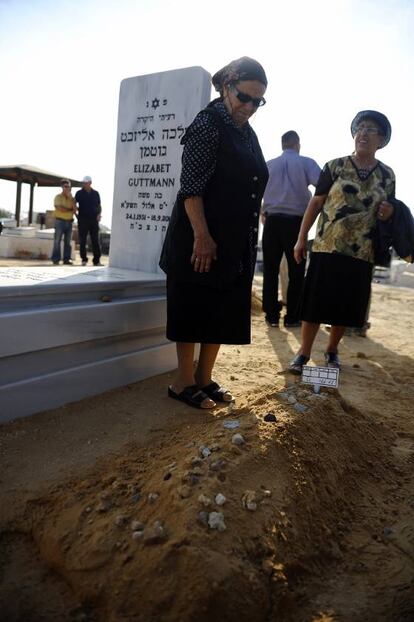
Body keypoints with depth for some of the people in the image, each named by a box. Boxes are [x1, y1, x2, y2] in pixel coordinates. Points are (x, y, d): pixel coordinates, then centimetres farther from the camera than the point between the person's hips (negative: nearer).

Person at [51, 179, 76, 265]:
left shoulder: (71, 198, 14)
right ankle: (56, 259, -4)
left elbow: (75, 209, -2)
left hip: (69, 222, 5)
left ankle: (67, 259, 6)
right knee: (57, 241, -6)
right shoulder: (58, 197, 1)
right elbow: (60, 208, -13)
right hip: (60, 221, -5)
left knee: (68, 242, 3)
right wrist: (70, 210, -2)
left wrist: (71, 198, -8)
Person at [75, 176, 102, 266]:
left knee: (95, 241, 0)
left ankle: (97, 260, 3)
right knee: (82, 241, 0)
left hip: (94, 220, 1)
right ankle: (84, 259, 8)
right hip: (83, 219, -1)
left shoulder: (95, 193, 10)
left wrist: (99, 214, -1)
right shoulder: (79, 193, 6)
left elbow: (99, 206, 16)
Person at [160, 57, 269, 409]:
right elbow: (191, 187, -16)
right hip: (202, 238, -8)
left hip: (237, 244, 8)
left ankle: (204, 378, 24)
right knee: (193, 310, 0)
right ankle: (184, 383, 13)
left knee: (223, 311, 11)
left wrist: (250, 240, 18)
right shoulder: (209, 123, -7)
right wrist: (202, 236, -23)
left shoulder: (247, 133, 16)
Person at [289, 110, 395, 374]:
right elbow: (315, 204, 1)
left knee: (345, 305, 9)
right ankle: (304, 353, 10)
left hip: (362, 253, 3)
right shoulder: (335, 167, 1)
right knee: (315, 302, -1)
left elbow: (388, 212, 18)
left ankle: (332, 351, 28)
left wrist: (389, 213, -7)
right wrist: (301, 238, -4)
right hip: (327, 248, -2)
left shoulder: (387, 175, 8)